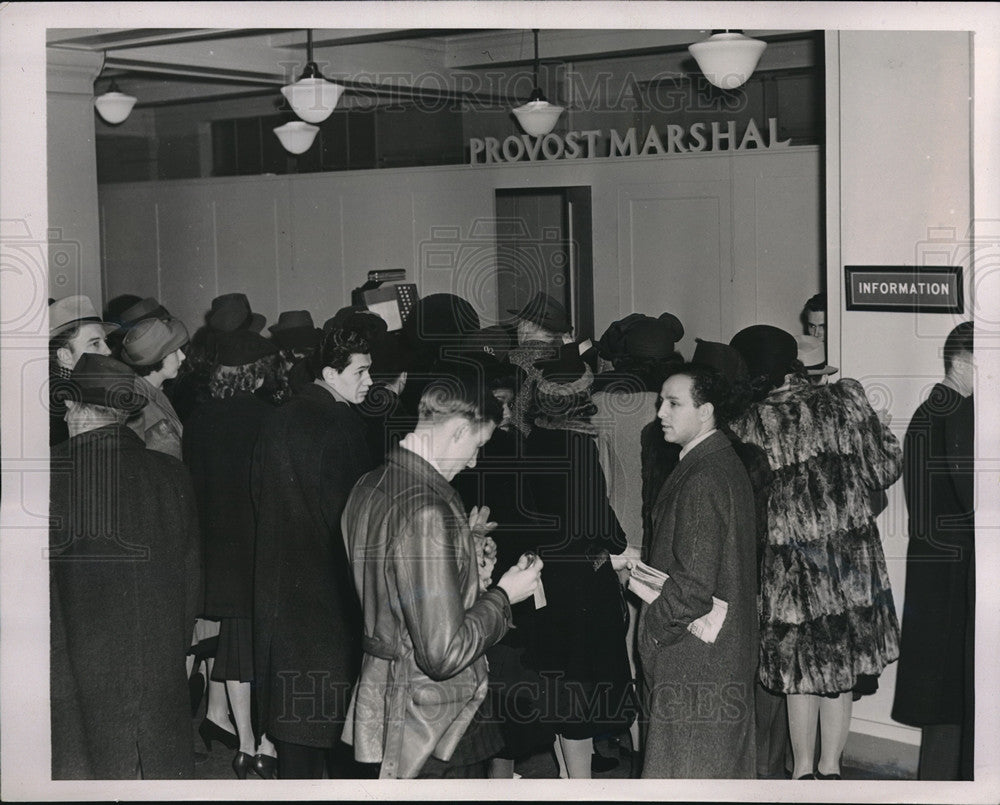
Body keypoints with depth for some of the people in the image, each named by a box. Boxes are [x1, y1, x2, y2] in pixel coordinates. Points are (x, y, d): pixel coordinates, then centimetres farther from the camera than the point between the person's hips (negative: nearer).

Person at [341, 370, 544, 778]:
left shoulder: (369, 488, 4)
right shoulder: (428, 511, -26)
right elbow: (445, 653, -27)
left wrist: (463, 544, 16)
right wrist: (502, 595, -12)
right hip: (435, 724, -9)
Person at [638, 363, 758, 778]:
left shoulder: (701, 481, -21)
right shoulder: (727, 464, 11)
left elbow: (695, 585, -24)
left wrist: (653, 630, -12)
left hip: (695, 657, -10)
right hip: (731, 650, 10)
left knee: (687, 774, -2)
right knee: (728, 762, 17)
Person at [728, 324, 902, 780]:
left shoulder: (749, 426, -8)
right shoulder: (845, 400, -3)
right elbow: (888, 464, 3)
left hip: (791, 564, -2)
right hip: (853, 555, 2)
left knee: (801, 666, 13)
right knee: (842, 668, 14)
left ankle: (804, 769, 19)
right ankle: (831, 768, 21)